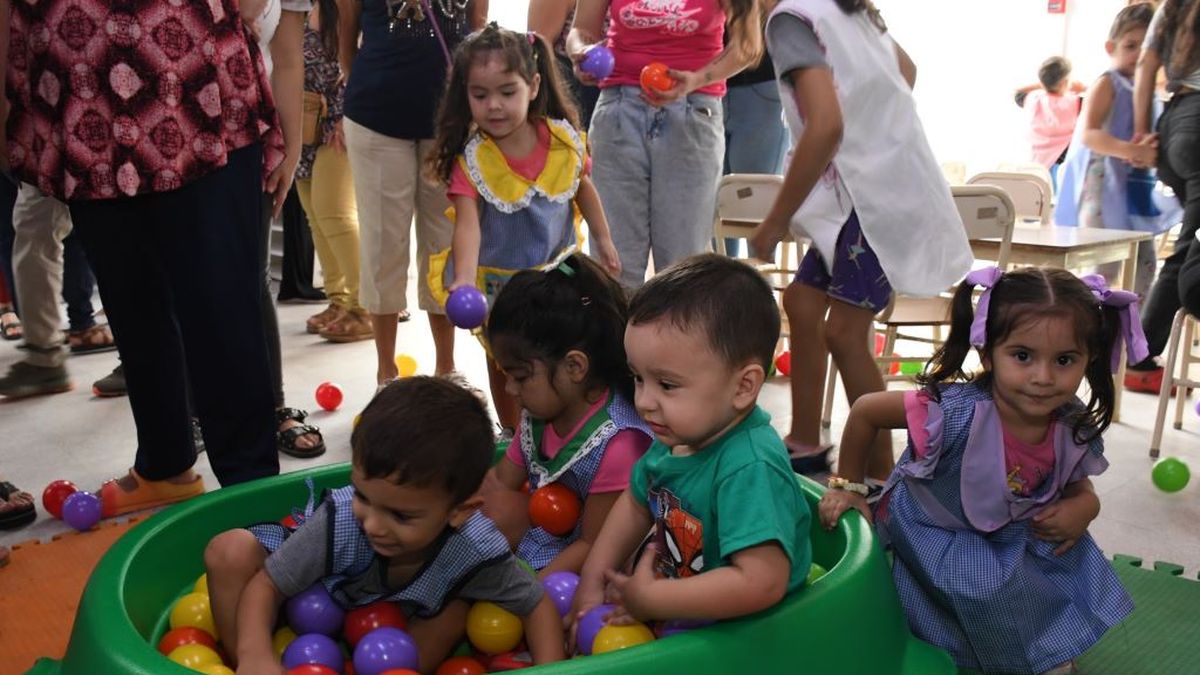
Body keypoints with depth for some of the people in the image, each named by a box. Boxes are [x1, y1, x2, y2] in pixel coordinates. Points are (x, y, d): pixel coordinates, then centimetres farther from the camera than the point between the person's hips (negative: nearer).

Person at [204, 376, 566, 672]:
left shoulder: (478, 552, -38)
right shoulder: (338, 521, -42)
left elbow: (538, 604, -22)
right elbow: (265, 584, -29)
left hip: (401, 616, 1)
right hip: (319, 585, -1)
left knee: (452, 613, -28)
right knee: (230, 553, -25)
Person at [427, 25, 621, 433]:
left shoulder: (564, 139, -15)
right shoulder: (470, 160, -25)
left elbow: (583, 186, 4)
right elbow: (468, 223, -35)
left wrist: (602, 238, 11)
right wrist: (465, 279, -51)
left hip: (558, 268, 2)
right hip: (499, 278, -2)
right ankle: (513, 435, 37)